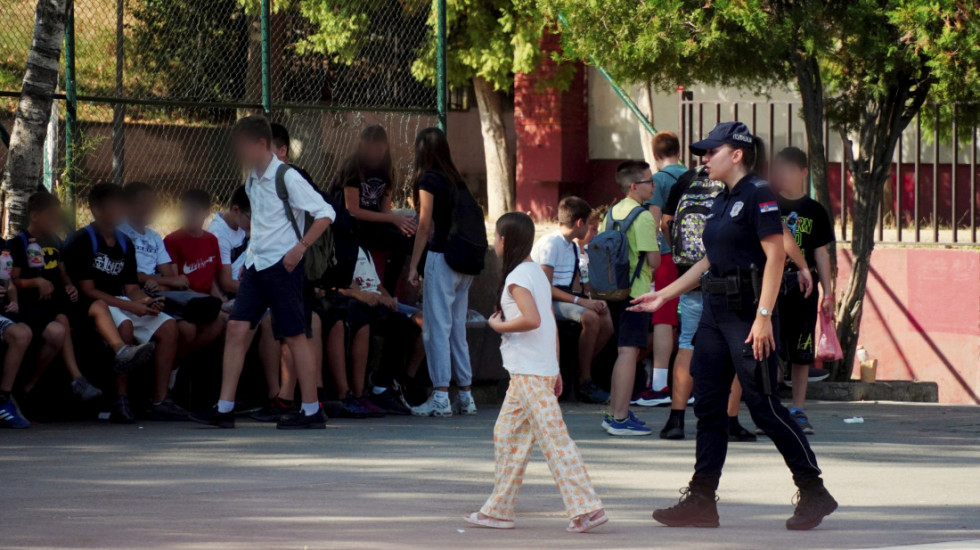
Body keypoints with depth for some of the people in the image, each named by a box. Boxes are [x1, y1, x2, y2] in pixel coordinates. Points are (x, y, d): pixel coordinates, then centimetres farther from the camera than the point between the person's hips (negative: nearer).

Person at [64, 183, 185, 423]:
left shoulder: (125, 243, 15)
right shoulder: (81, 241, -8)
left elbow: (131, 288, 13)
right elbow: (87, 290, -14)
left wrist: (146, 301, -11)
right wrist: (131, 306, -20)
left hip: (123, 305, 8)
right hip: (94, 306, -7)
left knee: (168, 326, -12)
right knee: (124, 325, -37)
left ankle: (161, 400, -13)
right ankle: (121, 401, -32)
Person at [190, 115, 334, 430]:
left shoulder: (287, 177, -11)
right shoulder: (252, 180, 13)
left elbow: (325, 213, -14)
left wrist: (299, 248, -19)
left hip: (282, 265, -7)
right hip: (255, 265, 8)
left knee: (295, 335, -3)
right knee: (237, 329, -2)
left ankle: (312, 412, 4)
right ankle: (224, 409, -3)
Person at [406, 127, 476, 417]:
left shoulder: (428, 181, -6)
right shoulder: (458, 181, 13)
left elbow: (425, 227, -8)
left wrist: (413, 265, -4)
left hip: (441, 256, -7)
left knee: (437, 328, -5)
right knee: (458, 328, 13)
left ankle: (440, 398, -9)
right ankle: (465, 397, 14)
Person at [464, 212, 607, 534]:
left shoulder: (517, 278, -13)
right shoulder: (538, 273, 15)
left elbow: (532, 319, -27)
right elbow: (551, 323, 17)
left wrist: (499, 325, -10)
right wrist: (556, 370, 18)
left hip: (529, 373, -10)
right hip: (542, 370, 10)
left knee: (553, 438, -11)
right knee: (507, 435, 14)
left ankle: (586, 508, -15)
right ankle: (499, 510, 17)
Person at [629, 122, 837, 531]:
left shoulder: (758, 194, -11)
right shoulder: (722, 201, 16)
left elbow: (776, 256, -17)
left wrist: (763, 316, -23)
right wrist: (664, 295, 26)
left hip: (748, 312, -9)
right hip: (716, 311, 9)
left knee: (762, 405, -7)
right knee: (708, 405, 6)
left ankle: (814, 493, 1)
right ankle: (701, 500, 9)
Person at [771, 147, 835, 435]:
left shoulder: (814, 211, 7)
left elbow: (821, 253, 10)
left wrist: (827, 293, 6)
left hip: (803, 289, 1)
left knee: (802, 354, 4)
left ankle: (798, 411, 12)